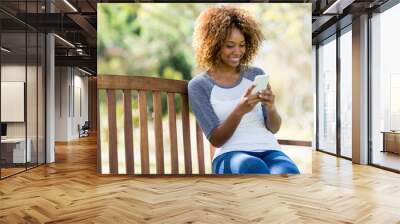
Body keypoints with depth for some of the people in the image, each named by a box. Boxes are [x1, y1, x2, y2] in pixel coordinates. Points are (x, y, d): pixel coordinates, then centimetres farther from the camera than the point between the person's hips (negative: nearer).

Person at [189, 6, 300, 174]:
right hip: (230, 155, -2)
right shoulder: (199, 85, 3)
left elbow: (274, 128, 9)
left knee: (289, 173, -32)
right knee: (255, 168, -37)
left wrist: (271, 107, -15)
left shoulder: (256, 74, 12)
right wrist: (239, 111, -21)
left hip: (269, 150, 3)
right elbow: (216, 140, -4)